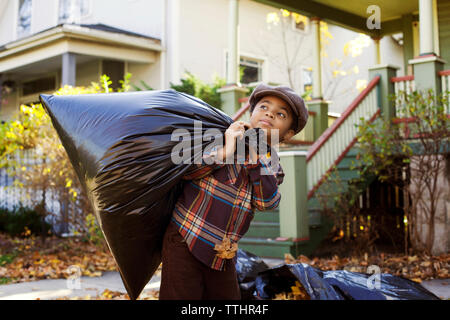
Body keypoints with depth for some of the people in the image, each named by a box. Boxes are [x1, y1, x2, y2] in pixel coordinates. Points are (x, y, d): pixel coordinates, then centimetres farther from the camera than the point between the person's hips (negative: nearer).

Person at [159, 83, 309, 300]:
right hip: (185, 244, -4)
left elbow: (266, 202, -12)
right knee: (180, 296, -3)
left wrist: (255, 154, -16)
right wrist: (223, 153, -21)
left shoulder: (273, 168, 8)